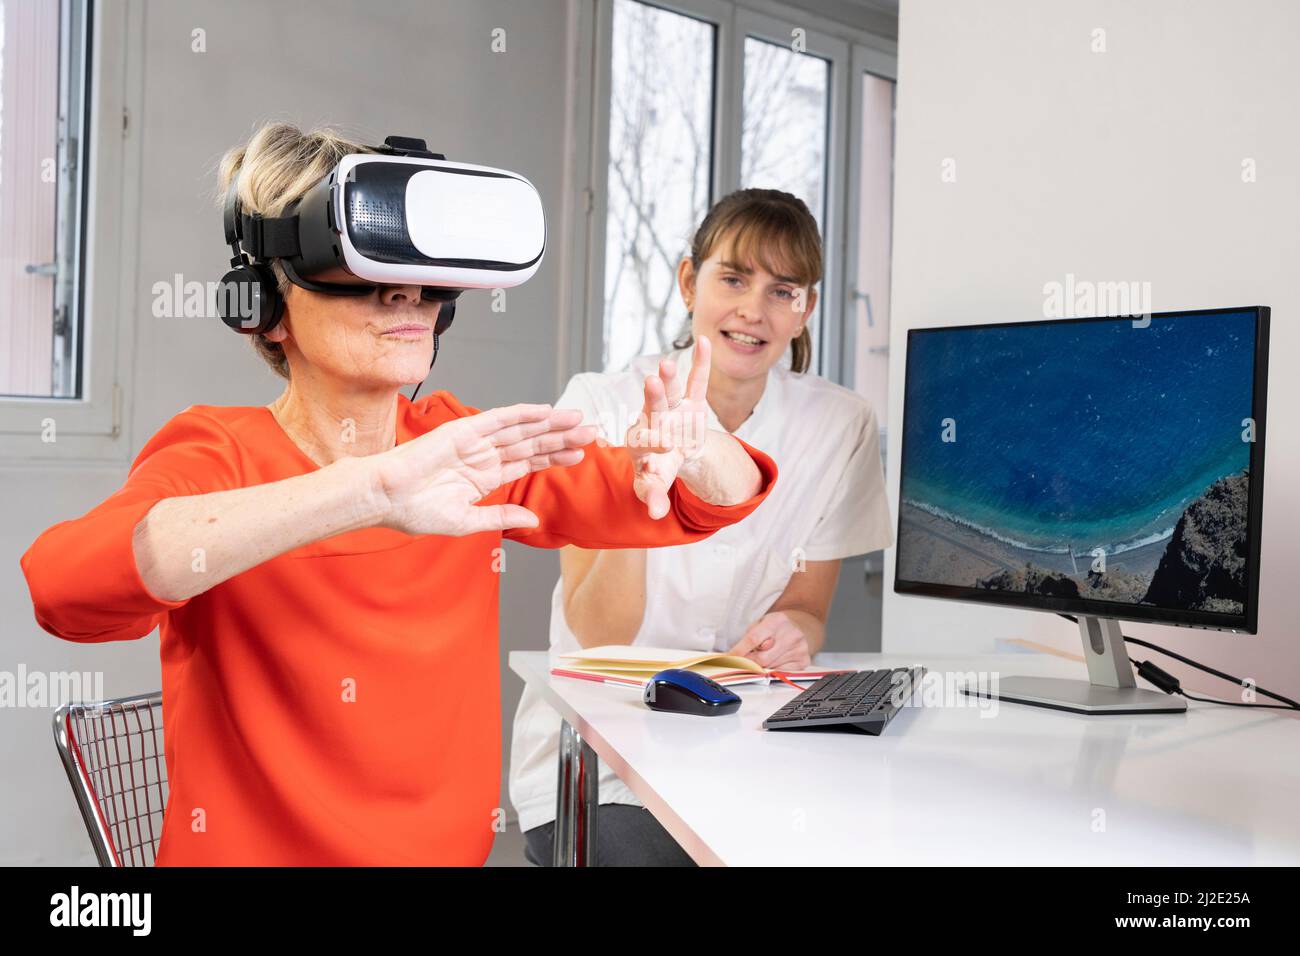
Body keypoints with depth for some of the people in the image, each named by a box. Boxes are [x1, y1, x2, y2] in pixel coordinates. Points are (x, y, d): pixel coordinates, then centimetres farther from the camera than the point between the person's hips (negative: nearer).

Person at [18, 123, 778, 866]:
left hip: (460, 849, 4)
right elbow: (63, 582, -32)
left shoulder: (471, 452, -2)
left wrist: (687, 449, -22)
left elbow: (725, 498, 0)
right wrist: (371, 491, -39)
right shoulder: (220, 459, -11)